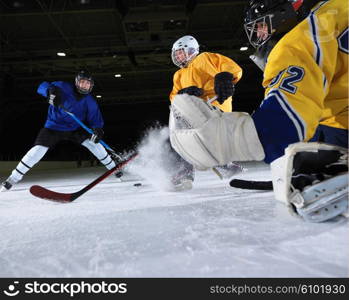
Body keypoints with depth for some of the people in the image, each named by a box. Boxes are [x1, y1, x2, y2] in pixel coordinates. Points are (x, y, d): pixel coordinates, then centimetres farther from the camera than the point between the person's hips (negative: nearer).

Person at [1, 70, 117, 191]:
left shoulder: (90, 102, -9)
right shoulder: (64, 87, -17)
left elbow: (96, 119, -9)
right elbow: (43, 86, -17)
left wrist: (97, 130, -32)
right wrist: (51, 91, -41)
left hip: (75, 129, 2)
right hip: (54, 126, -2)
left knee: (94, 143, -14)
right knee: (39, 149, -18)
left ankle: (114, 168, 3)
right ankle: (13, 178, -2)